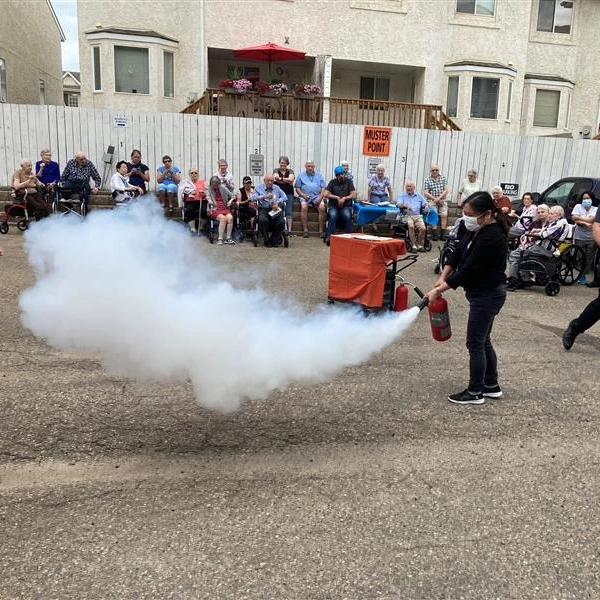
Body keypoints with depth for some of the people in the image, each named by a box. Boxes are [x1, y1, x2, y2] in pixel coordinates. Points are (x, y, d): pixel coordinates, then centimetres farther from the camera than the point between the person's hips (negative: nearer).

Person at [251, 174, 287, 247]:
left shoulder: (277, 188, 21)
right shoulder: (259, 187, 12)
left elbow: (284, 197, 12)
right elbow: (252, 198, -4)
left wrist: (278, 202, -9)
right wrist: (264, 196, -18)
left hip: (275, 209, 2)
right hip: (264, 209, -2)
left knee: (281, 221, -28)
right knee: (263, 220, -35)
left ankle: (274, 240, -7)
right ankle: (267, 241, -12)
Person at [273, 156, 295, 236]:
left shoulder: (290, 171, 12)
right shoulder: (276, 171, 10)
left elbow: (291, 179, -8)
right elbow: (275, 176, -12)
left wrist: (280, 179, -9)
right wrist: (287, 181, -17)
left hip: (289, 193, 1)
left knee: (289, 211, -7)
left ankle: (289, 230, -11)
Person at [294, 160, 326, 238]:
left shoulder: (319, 176, 18)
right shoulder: (301, 176, 15)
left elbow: (323, 188, 10)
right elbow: (297, 188, 9)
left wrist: (320, 197, -7)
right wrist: (303, 195, -9)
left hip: (317, 196, 1)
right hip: (305, 196, -1)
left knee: (322, 208, -28)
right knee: (304, 207, -33)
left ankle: (321, 230, -25)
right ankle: (305, 230, -29)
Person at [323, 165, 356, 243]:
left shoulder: (348, 182, 10)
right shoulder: (332, 182, 9)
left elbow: (353, 195, 1)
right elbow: (326, 194, -1)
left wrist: (344, 198, -13)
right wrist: (337, 197, -7)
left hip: (346, 206, 0)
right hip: (333, 206, 0)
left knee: (347, 216, -32)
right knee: (333, 215, -33)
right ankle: (329, 237, -35)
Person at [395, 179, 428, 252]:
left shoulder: (418, 195, 21)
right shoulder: (402, 195, 14)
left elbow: (425, 204, 16)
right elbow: (398, 205, -3)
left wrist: (426, 207, -8)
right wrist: (406, 205, -23)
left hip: (417, 215, 2)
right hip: (406, 215, -2)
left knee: (423, 228, -26)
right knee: (411, 226, -34)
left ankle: (420, 245, -8)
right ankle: (414, 246, -26)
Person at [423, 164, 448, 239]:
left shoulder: (443, 178, 8)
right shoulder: (427, 180, 3)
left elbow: (446, 190, 2)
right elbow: (426, 193, -4)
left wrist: (439, 198, -13)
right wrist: (435, 199, -13)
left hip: (442, 200, 2)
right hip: (432, 200, -1)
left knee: (444, 215, -15)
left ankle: (443, 233, -14)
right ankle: (435, 234, -16)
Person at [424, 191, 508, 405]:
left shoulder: (491, 238, -26)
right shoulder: (477, 229, 3)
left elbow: (468, 271, -25)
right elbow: (457, 253, 10)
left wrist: (438, 290, -20)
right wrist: (442, 278, -1)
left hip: (488, 295, -10)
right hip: (483, 293, 10)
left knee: (475, 343, -1)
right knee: (482, 340, 17)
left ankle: (475, 392, 12)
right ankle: (492, 386, 30)